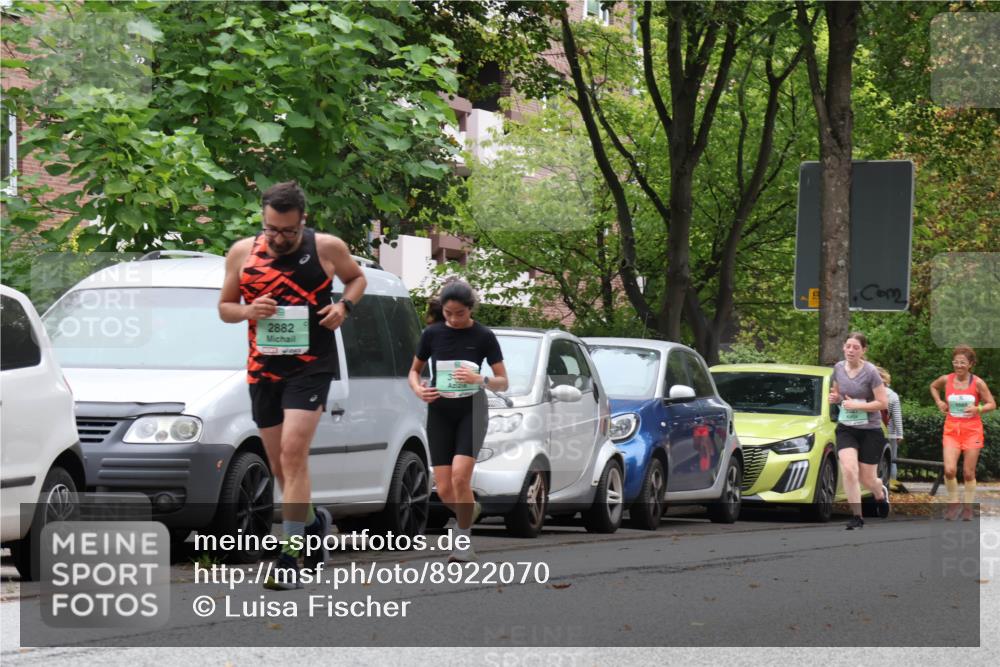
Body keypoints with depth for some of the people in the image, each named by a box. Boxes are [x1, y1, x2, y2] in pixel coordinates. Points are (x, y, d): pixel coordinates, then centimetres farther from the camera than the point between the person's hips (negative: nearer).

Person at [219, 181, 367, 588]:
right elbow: (224, 307, 12)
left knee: (293, 453, -18)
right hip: (263, 369, 4)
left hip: (311, 366, -4)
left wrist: (344, 305, -6)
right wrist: (248, 311, -11)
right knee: (280, 466, 10)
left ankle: (289, 558, -18)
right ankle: (314, 521, 39)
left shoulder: (327, 249, -3)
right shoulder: (242, 253, 3)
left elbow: (356, 278, 15)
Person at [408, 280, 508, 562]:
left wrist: (480, 379, -23)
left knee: (460, 476, -22)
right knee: (444, 491, -4)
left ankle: (464, 540, -5)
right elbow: (414, 370, 12)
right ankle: (471, 510, 29)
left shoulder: (483, 336, -5)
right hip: (440, 413, 2)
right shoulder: (432, 334, 0)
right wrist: (418, 389, -10)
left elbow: (503, 382, -2)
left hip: (471, 412, -2)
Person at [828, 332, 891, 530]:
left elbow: (883, 403, -13)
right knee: (849, 470, -20)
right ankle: (856, 517, -11)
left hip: (870, 431, -3)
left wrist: (856, 405, -19)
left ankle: (881, 493, 43)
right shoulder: (839, 368, 1)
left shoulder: (870, 372, -13)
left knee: (867, 479, 6)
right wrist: (835, 397, -5)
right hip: (846, 429, 3)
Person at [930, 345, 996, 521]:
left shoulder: (977, 383, -7)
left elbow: (992, 404, -1)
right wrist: (939, 402, 6)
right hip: (951, 429, 1)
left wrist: (978, 409, -20)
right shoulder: (946, 380, -1)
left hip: (972, 430, -1)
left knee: (968, 472, 2)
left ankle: (968, 507, 16)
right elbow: (933, 386, 22)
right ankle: (953, 503, 6)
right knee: (949, 470, -14)